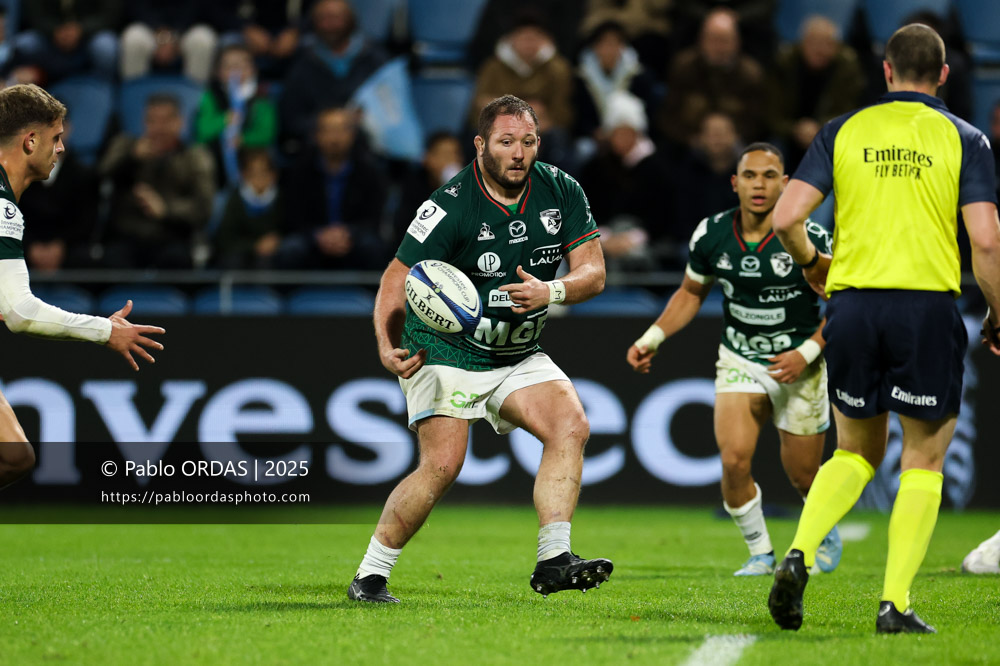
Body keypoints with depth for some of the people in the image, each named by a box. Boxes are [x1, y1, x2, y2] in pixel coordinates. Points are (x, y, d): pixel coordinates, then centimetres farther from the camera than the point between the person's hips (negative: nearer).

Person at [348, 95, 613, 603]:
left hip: (518, 356, 5)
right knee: (443, 463, -18)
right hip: (445, 353, -5)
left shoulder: (562, 192, -4)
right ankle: (369, 576, -4)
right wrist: (387, 345, -30)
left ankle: (553, 560, -17)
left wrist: (551, 291, -24)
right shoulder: (451, 206, -19)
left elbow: (593, 273, -3)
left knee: (571, 426, -17)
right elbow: (398, 279, -15)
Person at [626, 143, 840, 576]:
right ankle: (760, 552, 5)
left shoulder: (810, 239, -18)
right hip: (738, 360, 2)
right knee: (734, 460, -17)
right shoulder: (711, 235, -9)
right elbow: (691, 293, 9)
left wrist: (807, 352, -20)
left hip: (797, 365, -2)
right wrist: (653, 338, -2)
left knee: (802, 476, 6)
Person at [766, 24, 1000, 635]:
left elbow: (786, 217, -1)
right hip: (928, 309, -3)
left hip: (852, 304, 3)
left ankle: (799, 556, -3)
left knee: (856, 453, 19)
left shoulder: (843, 132, 7)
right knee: (923, 463, 9)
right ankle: (896, 604, 0)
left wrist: (811, 264, 20)